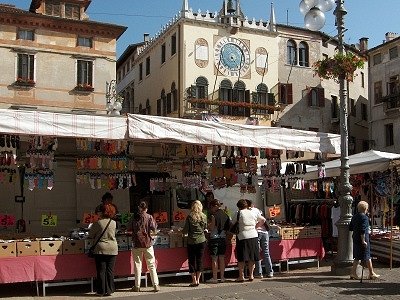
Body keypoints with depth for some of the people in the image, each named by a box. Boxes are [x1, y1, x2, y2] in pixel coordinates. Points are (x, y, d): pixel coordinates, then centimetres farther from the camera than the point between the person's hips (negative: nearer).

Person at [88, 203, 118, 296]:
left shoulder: (98, 223, -10)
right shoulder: (114, 223, 0)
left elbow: (90, 235, 1)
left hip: (101, 249, -3)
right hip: (112, 249, 3)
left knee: (101, 271, 5)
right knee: (110, 270, 8)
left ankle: (101, 291, 9)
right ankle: (109, 290, 11)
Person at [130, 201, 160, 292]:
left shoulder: (134, 217, 1)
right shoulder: (149, 217, -4)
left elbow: (131, 229, 6)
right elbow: (154, 228, -12)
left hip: (136, 244, 1)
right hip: (147, 243, -1)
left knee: (137, 265, 8)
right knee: (151, 265, 4)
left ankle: (137, 286, 11)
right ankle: (156, 285, 2)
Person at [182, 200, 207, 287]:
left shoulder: (190, 217, -10)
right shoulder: (204, 217, -1)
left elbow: (185, 230, -7)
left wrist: (182, 232, 14)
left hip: (192, 242, -2)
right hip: (201, 241, 3)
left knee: (192, 261, 6)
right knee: (199, 260, 9)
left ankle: (194, 280, 6)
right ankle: (198, 280, 11)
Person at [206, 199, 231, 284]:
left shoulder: (213, 216, -13)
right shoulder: (225, 215, 5)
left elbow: (210, 228, -13)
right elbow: (228, 227, 12)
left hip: (214, 238, -6)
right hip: (223, 238, 6)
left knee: (214, 259, 0)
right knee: (222, 258, 11)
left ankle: (215, 278, 2)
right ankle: (222, 277, 15)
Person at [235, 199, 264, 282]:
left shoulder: (238, 213, -5)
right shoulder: (252, 213, 7)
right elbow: (263, 219, 16)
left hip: (242, 236, -4)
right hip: (253, 236, 4)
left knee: (241, 258, 3)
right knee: (252, 257, 11)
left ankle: (241, 276, 4)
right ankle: (251, 275, 15)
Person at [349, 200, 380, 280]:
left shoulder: (354, 217, 10)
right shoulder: (364, 217, -15)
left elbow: (350, 228, 16)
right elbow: (362, 230, -22)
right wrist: (363, 241, -20)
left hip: (355, 239, 8)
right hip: (362, 239, -8)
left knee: (357, 257, 12)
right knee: (367, 257, 3)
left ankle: (353, 273, 10)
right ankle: (372, 274, 13)